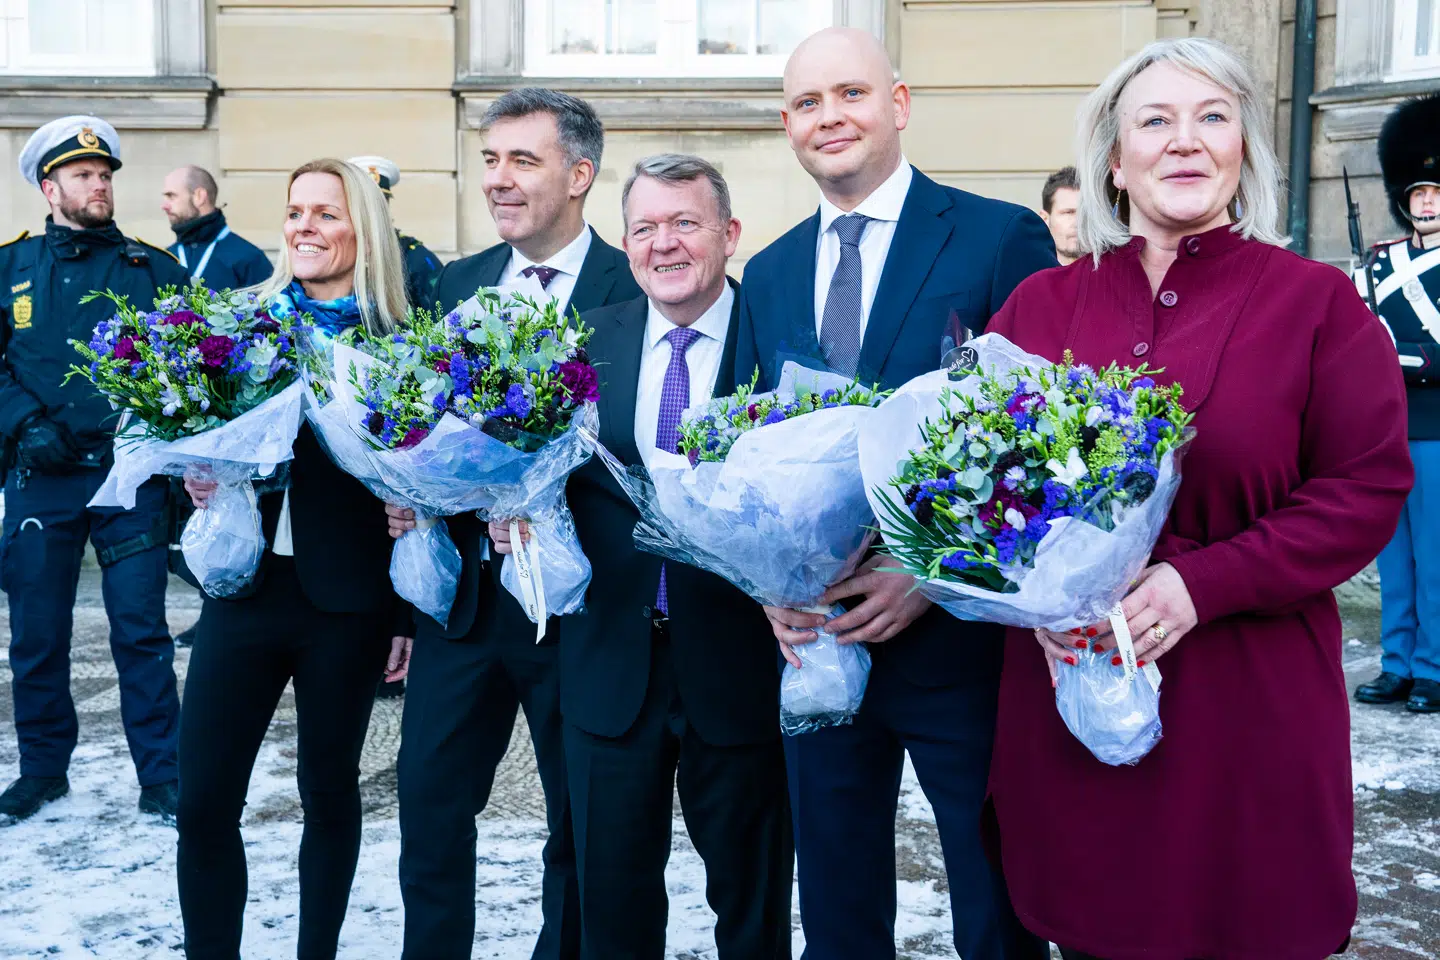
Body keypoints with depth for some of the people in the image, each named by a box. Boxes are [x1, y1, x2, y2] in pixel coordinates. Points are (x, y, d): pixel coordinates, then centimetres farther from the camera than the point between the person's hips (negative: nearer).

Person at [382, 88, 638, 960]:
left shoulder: (633, 291, -9)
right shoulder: (458, 283, 9)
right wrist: (408, 489, -1)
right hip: (463, 591, 4)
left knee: (580, 822, 12)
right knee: (429, 807, 9)